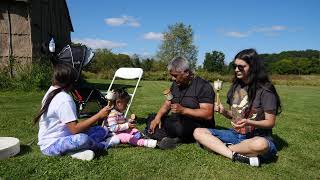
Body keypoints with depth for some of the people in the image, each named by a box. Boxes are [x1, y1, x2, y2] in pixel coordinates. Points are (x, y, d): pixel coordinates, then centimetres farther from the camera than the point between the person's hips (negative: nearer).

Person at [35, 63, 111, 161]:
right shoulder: (64, 99, -23)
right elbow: (75, 129, -27)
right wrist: (99, 115, -23)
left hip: (62, 137, 9)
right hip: (51, 145, -9)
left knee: (101, 130, 3)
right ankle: (101, 146, -8)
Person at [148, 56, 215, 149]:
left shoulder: (203, 86, -13)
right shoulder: (176, 84, 11)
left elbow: (208, 114, -21)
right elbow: (167, 104, 11)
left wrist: (183, 110, -30)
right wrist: (158, 117, -9)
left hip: (199, 125, -8)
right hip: (178, 121, 8)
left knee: (179, 126, -37)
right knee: (152, 118, -1)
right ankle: (165, 138, -23)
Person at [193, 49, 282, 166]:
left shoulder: (264, 90, -10)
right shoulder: (236, 86, 7)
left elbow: (270, 122, -8)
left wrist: (249, 122, -25)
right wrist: (224, 112, -8)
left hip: (258, 137, -5)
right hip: (235, 134, 5)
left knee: (260, 145, -42)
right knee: (198, 132, -13)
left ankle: (224, 148, -15)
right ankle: (236, 156, -27)